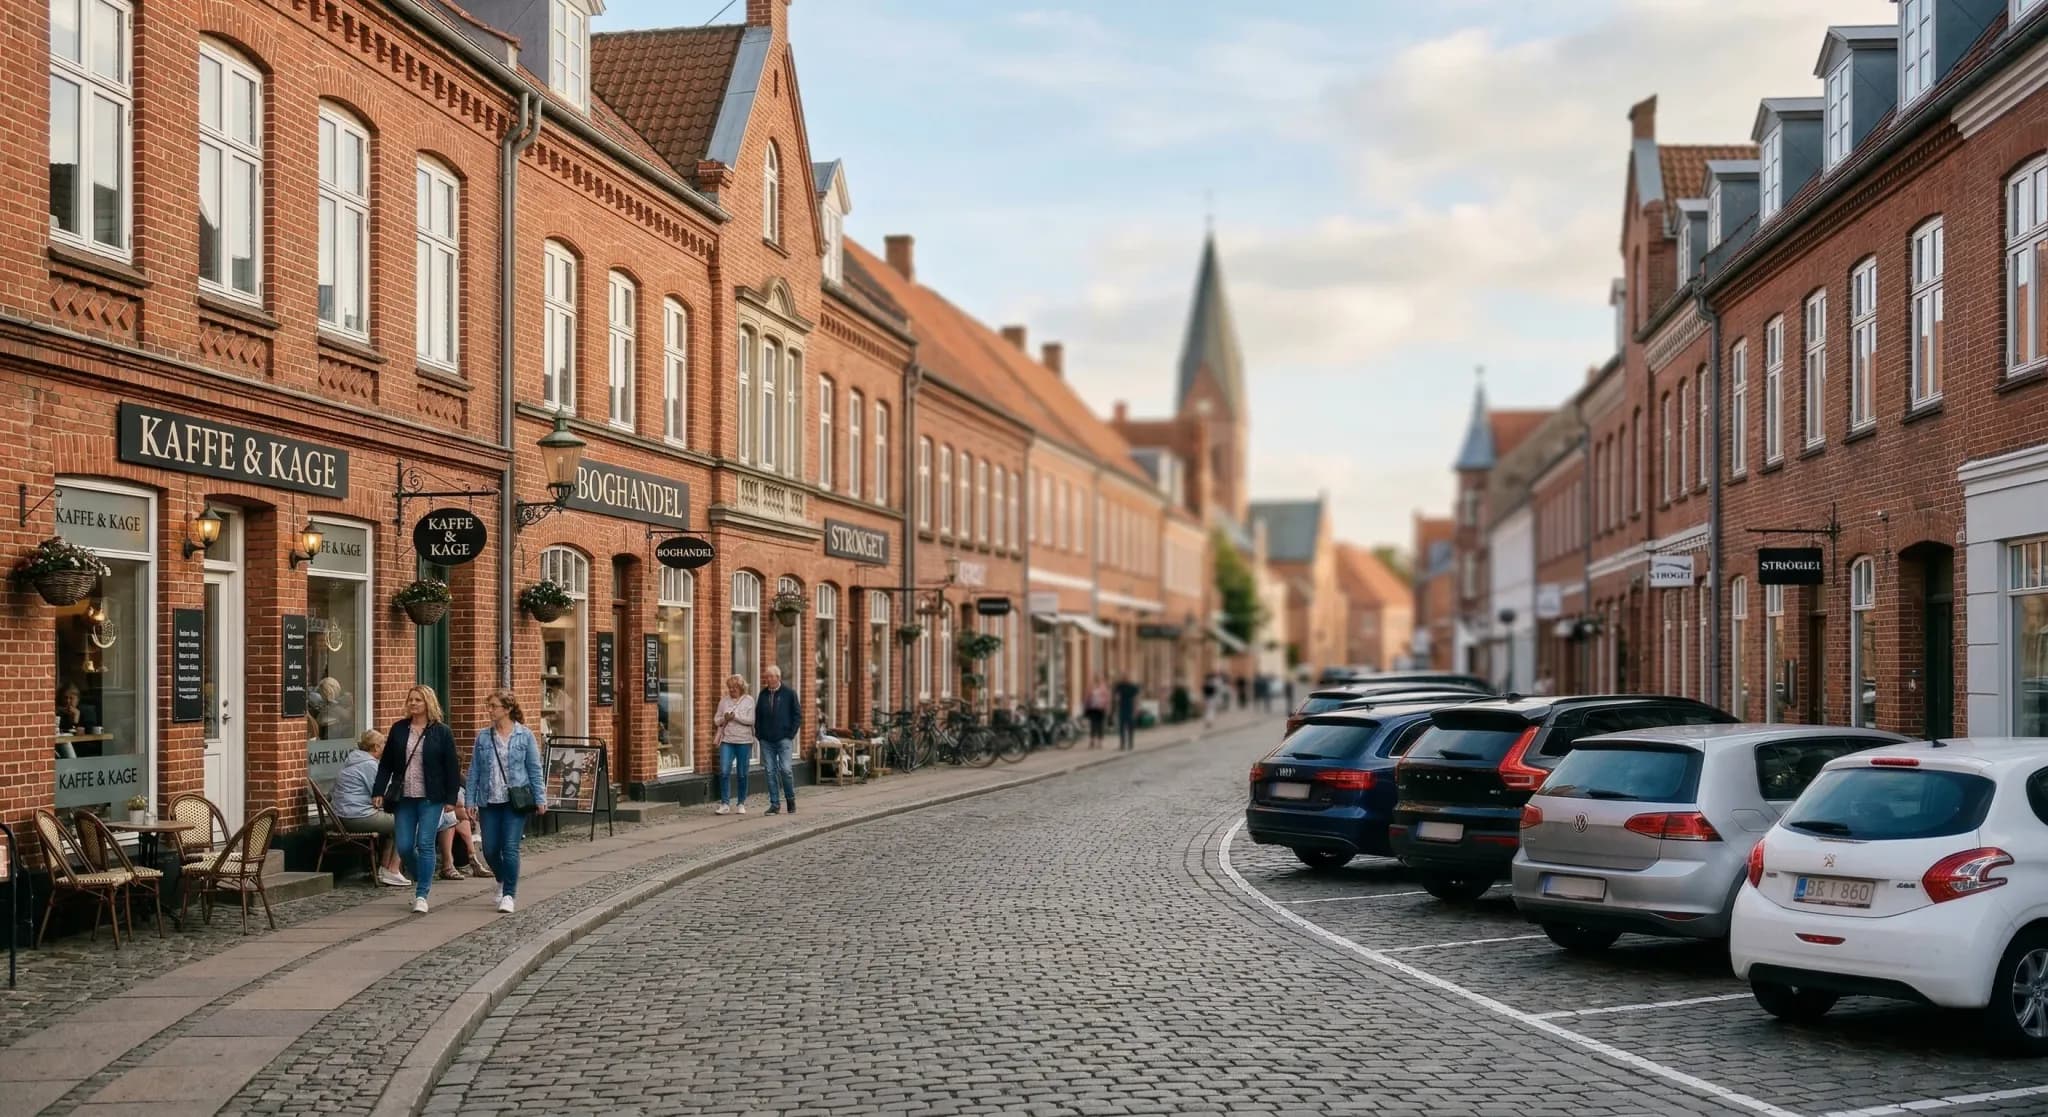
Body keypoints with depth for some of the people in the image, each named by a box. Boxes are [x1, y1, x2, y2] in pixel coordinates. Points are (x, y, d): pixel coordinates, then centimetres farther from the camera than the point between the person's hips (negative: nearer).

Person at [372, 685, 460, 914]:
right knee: (404, 847, 2)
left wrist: (451, 798, -7)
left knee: (425, 845, -8)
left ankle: (422, 894, -1)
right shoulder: (398, 729, 7)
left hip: (430, 799, -3)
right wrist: (379, 792, 1)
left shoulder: (441, 732, -2)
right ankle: (421, 879, 28)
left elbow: (452, 768, -2)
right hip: (403, 797, 3)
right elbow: (386, 764, 9)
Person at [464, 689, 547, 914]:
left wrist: (540, 798, -5)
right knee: (490, 849, 5)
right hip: (489, 801, 3)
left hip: (515, 801, -3)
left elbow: (535, 769, 0)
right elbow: (474, 771, 9)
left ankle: (508, 895, 0)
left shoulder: (524, 735, -2)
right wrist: (471, 801, 4)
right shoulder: (483, 737, 6)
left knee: (510, 848, -9)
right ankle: (503, 881, 33)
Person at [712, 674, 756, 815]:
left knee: (742, 774, 5)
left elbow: (751, 720, -9)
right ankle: (725, 803, -3)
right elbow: (716, 720, 12)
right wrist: (724, 719, -8)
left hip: (744, 741, -2)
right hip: (727, 741, 2)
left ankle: (741, 804, 16)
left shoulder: (748, 700, 0)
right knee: (724, 772, -9)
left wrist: (735, 716, -14)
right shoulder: (724, 701, 10)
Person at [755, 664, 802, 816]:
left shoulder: (789, 693, 0)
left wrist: (791, 734, -5)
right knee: (771, 772, 2)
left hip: (784, 739, -3)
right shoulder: (763, 694, 10)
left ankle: (791, 800, 9)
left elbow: (798, 715, 2)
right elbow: (757, 716, 17)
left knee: (785, 769, -10)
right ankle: (774, 804, 7)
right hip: (766, 741, 3)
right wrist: (759, 734, 7)